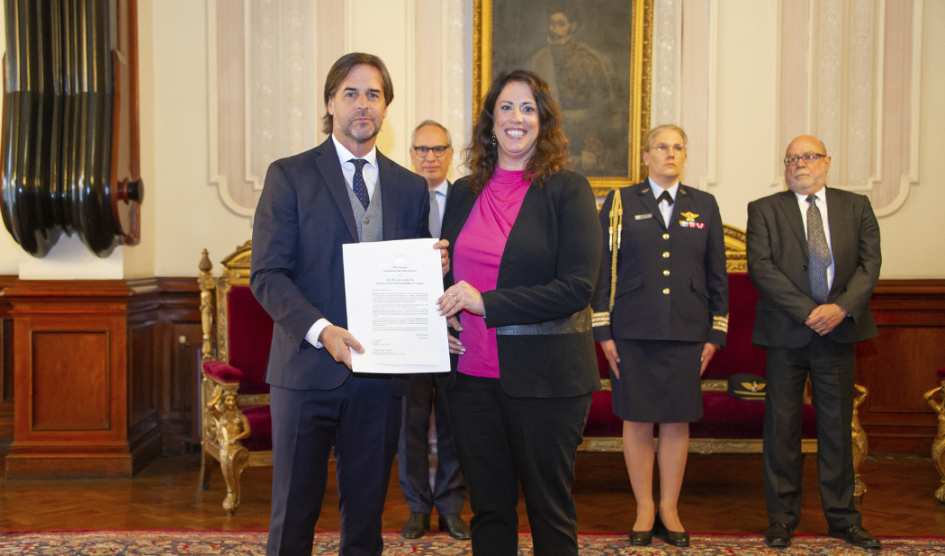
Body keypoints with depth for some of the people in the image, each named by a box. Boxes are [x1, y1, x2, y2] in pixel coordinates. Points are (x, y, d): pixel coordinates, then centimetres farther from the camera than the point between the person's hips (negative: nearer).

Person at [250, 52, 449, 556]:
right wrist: (322, 330, -21)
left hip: (379, 376, 3)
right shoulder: (289, 176, 0)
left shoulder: (410, 188, 12)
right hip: (308, 368, -3)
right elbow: (267, 274, -7)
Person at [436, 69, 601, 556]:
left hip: (544, 378, -4)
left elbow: (577, 288, -14)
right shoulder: (464, 193, 10)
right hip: (472, 373, 4)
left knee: (549, 509, 8)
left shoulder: (567, 190, -5)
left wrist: (485, 302, -20)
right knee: (488, 507, 13)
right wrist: (444, 314, -2)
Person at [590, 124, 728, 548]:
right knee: (636, 420, 4)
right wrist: (603, 331, -3)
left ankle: (669, 509, 18)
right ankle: (644, 510, 17)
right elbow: (603, 270, 3)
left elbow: (717, 274, 10)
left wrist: (716, 333, 5)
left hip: (686, 333, 2)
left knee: (677, 421, 6)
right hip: (633, 332, -1)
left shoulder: (704, 206, 10)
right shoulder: (620, 203, 5)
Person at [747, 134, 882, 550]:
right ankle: (782, 517, 14)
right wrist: (808, 311, -15)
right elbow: (760, 267, -7)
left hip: (839, 329, 2)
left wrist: (842, 307, -15)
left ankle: (842, 517, 18)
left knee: (838, 426, 7)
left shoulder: (856, 206, 10)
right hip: (786, 333, -1)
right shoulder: (764, 210, 4)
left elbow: (870, 261, 1)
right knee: (782, 426, 3)